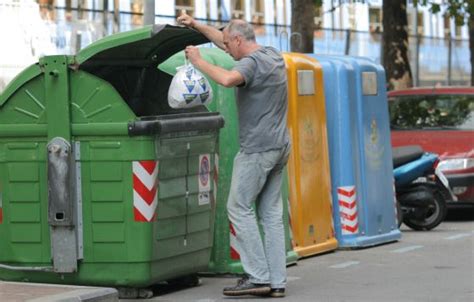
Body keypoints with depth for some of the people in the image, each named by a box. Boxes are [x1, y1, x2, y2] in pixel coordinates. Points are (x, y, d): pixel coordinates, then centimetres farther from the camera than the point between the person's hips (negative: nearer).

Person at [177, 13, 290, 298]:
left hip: (258, 148, -9)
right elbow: (224, 39, 27)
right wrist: (197, 25, 28)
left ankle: (258, 276, -7)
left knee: (239, 208, -3)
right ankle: (277, 281, 5)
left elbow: (227, 79, -36)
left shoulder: (252, 63, -14)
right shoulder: (273, 55, 14)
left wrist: (199, 62, -23)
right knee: (272, 213, 7)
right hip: (279, 146, 9)